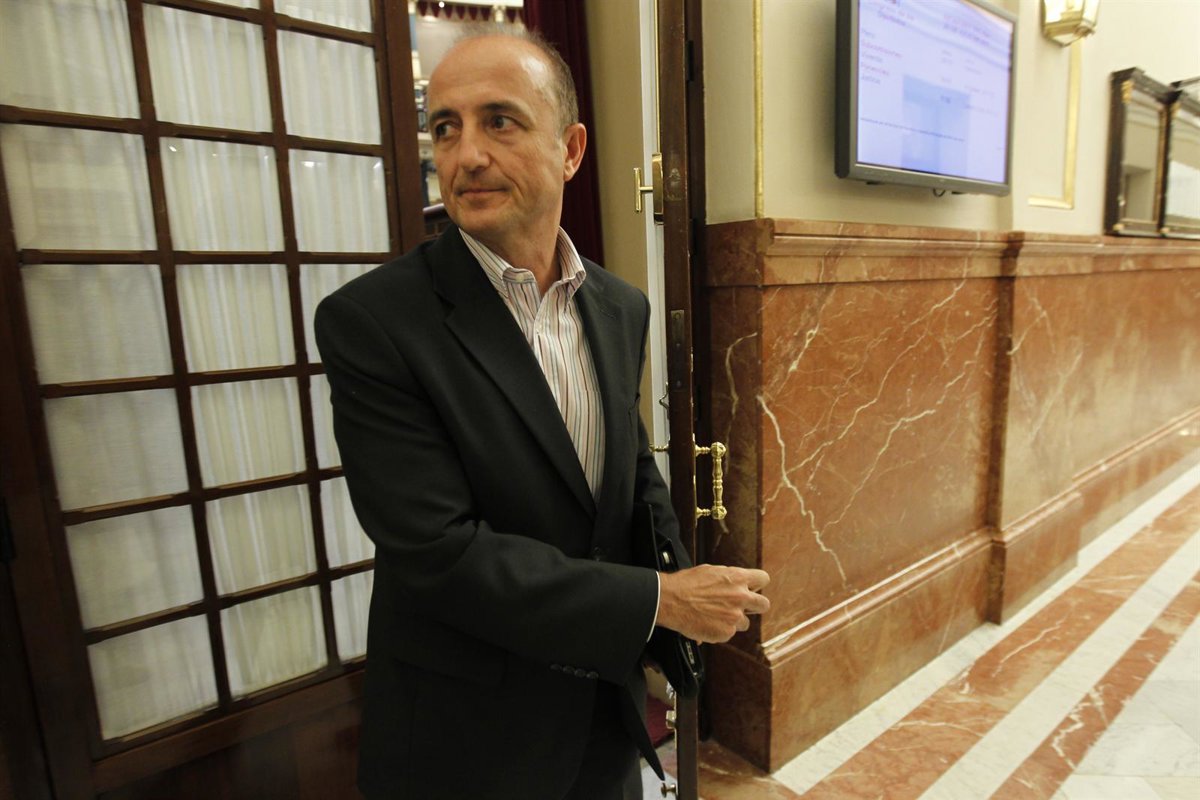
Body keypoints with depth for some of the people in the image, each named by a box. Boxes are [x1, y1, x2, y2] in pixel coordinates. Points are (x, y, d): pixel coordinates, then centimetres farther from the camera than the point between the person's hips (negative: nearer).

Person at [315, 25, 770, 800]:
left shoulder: (622, 308, -3)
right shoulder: (370, 320, -20)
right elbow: (438, 550, -24)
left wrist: (666, 645, -1)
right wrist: (659, 600, -20)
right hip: (464, 738, -4)